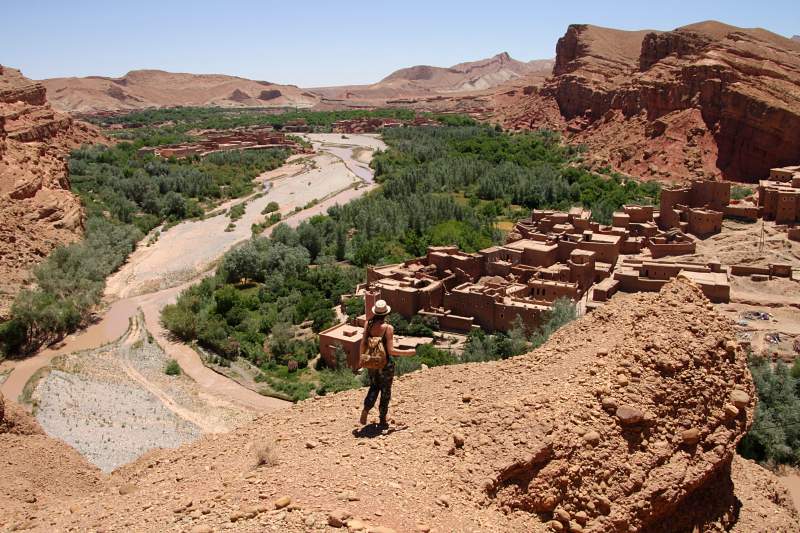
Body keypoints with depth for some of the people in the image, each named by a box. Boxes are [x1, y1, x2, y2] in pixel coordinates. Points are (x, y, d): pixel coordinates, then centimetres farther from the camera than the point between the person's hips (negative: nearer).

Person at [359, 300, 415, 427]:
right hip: (385, 363, -4)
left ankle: (365, 410, 7)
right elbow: (391, 350, -21)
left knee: (374, 387, 25)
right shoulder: (388, 328, -21)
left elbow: (363, 344, -4)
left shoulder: (368, 324, -8)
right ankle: (383, 419, 24)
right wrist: (407, 353, -9)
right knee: (385, 391, 14)